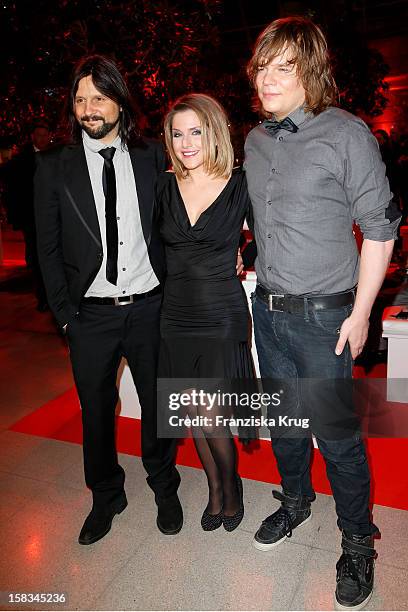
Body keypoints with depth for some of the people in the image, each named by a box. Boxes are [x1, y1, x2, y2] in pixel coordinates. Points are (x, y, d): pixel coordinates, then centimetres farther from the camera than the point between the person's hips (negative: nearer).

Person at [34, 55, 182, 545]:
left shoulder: (152, 157, 1)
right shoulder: (54, 168, 1)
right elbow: (49, 248, 2)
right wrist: (65, 313, -2)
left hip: (150, 307, 0)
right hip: (91, 315, 0)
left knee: (158, 405, 14)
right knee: (96, 412, 15)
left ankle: (164, 488, 40)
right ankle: (106, 497, 40)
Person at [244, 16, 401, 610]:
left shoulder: (346, 134, -10)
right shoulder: (255, 141, 8)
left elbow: (380, 230, -9)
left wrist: (359, 314, -12)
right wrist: (258, 278, 14)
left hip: (323, 315, -5)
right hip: (268, 309, 6)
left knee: (337, 435, 4)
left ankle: (358, 541, 29)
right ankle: (295, 501, 44)